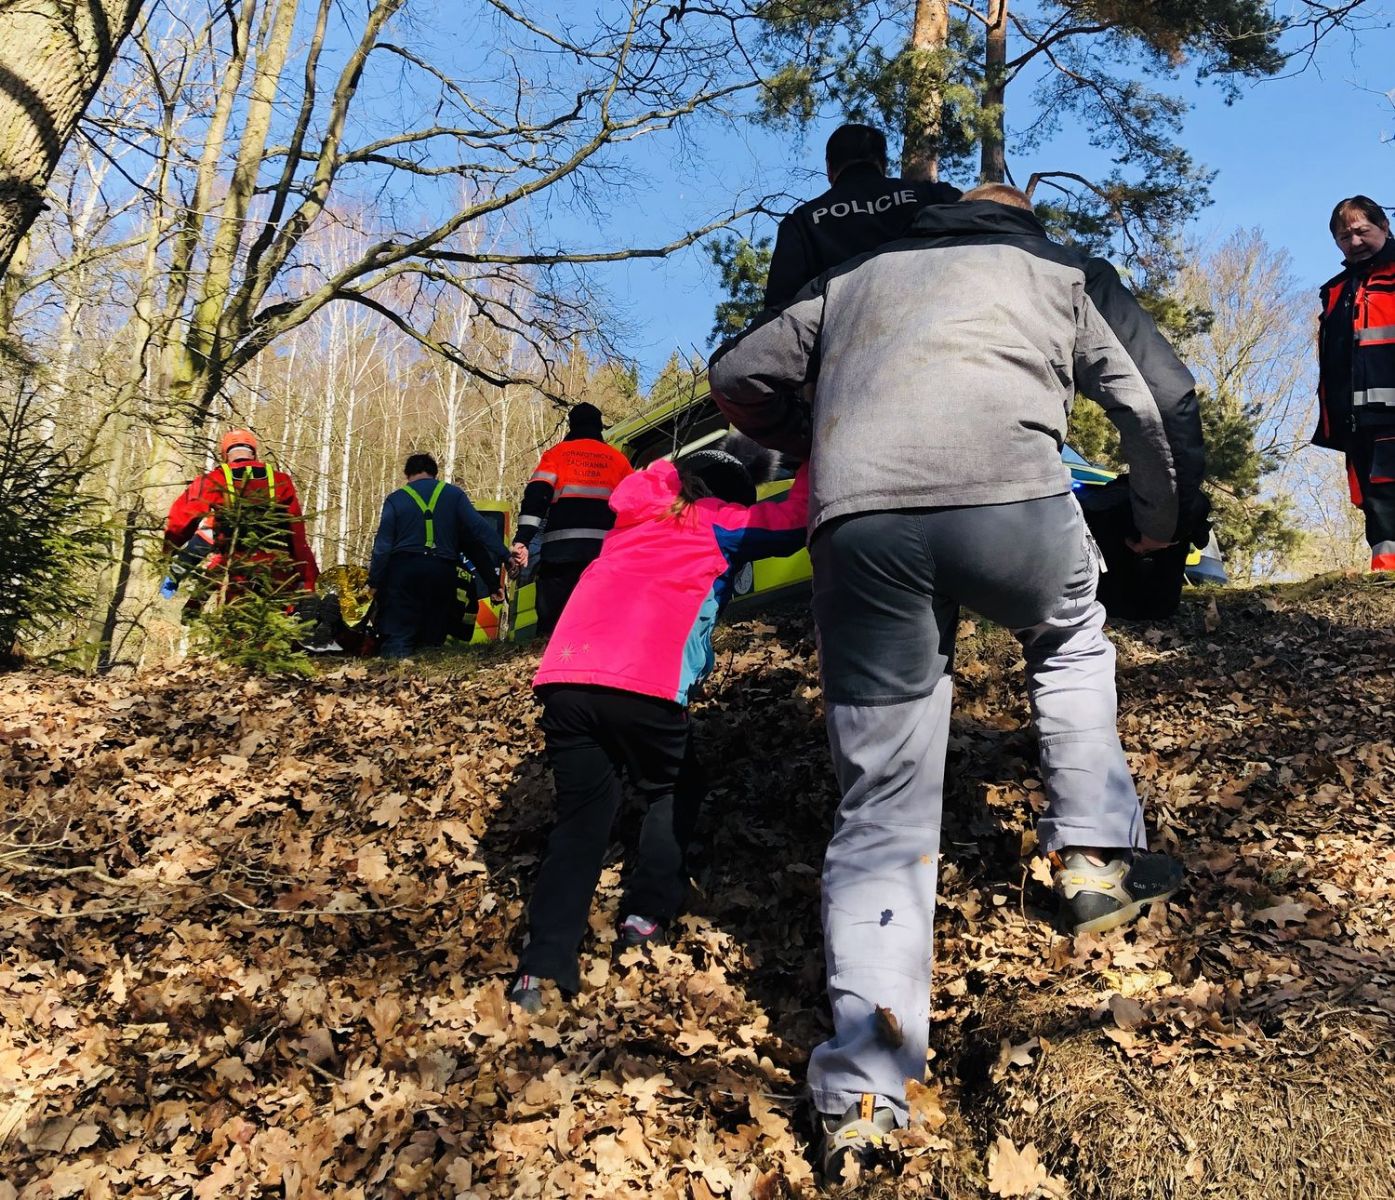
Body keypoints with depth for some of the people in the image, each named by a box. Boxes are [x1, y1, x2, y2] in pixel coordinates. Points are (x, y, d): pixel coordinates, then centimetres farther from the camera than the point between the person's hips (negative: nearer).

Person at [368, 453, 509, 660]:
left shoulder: (395, 500, 6)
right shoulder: (454, 495, 8)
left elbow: (382, 545, 2)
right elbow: (480, 528, -1)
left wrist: (374, 582, 7)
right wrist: (504, 556, -2)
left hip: (403, 570, -1)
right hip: (442, 572, 2)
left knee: (398, 635, -3)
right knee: (434, 636, 11)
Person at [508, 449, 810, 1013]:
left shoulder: (637, 517, 28)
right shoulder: (717, 523, 15)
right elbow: (791, 522, 16)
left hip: (564, 677, 4)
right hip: (644, 685, -4)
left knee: (582, 814, 11)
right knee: (673, 791, 23)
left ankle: (543, 965, 0)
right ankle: (646, 914, 16)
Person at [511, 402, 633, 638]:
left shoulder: (557, 453, 13)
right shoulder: (618, 459, 20)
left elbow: (536, 497, -2)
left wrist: (521, 540, -9)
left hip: (561, 549, -1)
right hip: (606, 550, 2)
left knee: (551, 623, 0)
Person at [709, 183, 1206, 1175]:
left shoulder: (854, 280, 36)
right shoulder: (1066, 271, 30)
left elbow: (738, 377, 32)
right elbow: (1166, 399, 23)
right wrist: (1163, 526, 39)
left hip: (856, 524, 2)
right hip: (1007, 495, -1)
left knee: (882, 805, 7)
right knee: (1072, 637, 34)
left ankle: (862, 1096, 0)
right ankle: (1095, 857, 29)